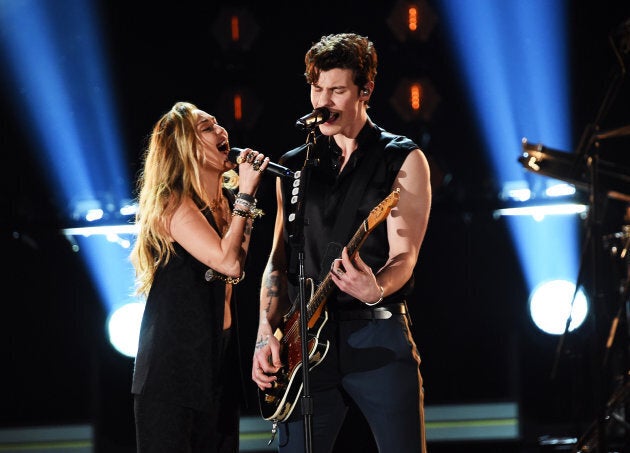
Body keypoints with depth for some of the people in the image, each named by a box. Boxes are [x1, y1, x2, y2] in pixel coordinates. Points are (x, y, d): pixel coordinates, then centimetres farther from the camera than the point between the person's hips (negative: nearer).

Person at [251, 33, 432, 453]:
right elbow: (278, 260, 15)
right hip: (307, 339, 3)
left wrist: (376, 289, -29)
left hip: (378, 336, -3)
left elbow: (404, 254, -7)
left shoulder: (403, 160, 2)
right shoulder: (294, 166, 14)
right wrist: (267, 334, 3)